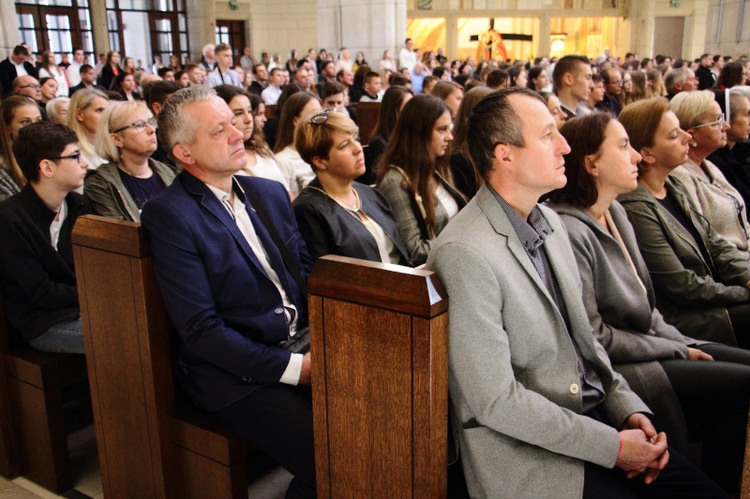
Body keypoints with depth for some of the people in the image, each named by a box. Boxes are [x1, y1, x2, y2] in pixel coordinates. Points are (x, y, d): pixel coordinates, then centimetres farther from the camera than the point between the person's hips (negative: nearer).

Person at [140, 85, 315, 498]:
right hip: (239, 375, -6)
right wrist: (294, 367, -18)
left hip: (304, 345, 6)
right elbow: (201, 329, -15)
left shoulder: (270, 193, 10)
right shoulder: (168, 214, -11)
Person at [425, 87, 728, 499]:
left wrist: (630, 409, 2)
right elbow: (494, 399, -21)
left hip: (596, 416, 8)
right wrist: (612, 445, -15)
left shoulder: (549, 221, 7)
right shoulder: (464, 253, -21)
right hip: (525, 451, -7)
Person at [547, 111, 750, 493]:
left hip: (647, 346, 9)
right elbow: (594, 337, -20)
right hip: (612, 371, -9)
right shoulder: (568, 231, -22)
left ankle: (715, 487, 15)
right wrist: (675, 352, -11)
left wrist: (684, 343, 2)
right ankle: (717, 487, 9)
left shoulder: (616, 214, 9)